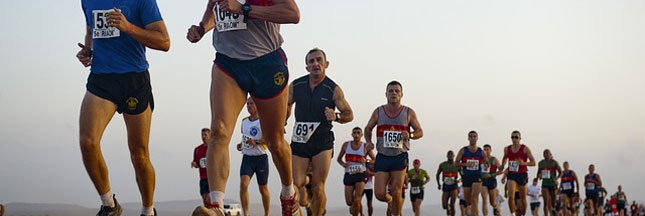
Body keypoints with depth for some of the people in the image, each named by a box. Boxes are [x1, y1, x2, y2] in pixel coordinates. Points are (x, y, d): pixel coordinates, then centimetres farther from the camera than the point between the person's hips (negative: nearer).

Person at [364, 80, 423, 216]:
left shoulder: (409, 113, 2)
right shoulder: (378, 112, 5)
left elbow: (420, 132, 8)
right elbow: (368, 129, 18)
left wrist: (410, 135, -14)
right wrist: (368, 142, -2)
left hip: (400, 157, -1)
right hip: (382, 157, 1)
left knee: (396, 192, -8)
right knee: (379, 193, -5)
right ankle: (389, 200, 30)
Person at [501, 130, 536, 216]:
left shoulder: (525, 149, -6)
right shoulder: (507, 149, 5)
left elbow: (533, 162, -7)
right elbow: (505, 158, 27)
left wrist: (524, 163, -23)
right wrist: (503, 166, 10)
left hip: (522, 174, -2)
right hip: (511, 174, 2)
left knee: (523, 198, 8)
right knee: (511, 195, -19)